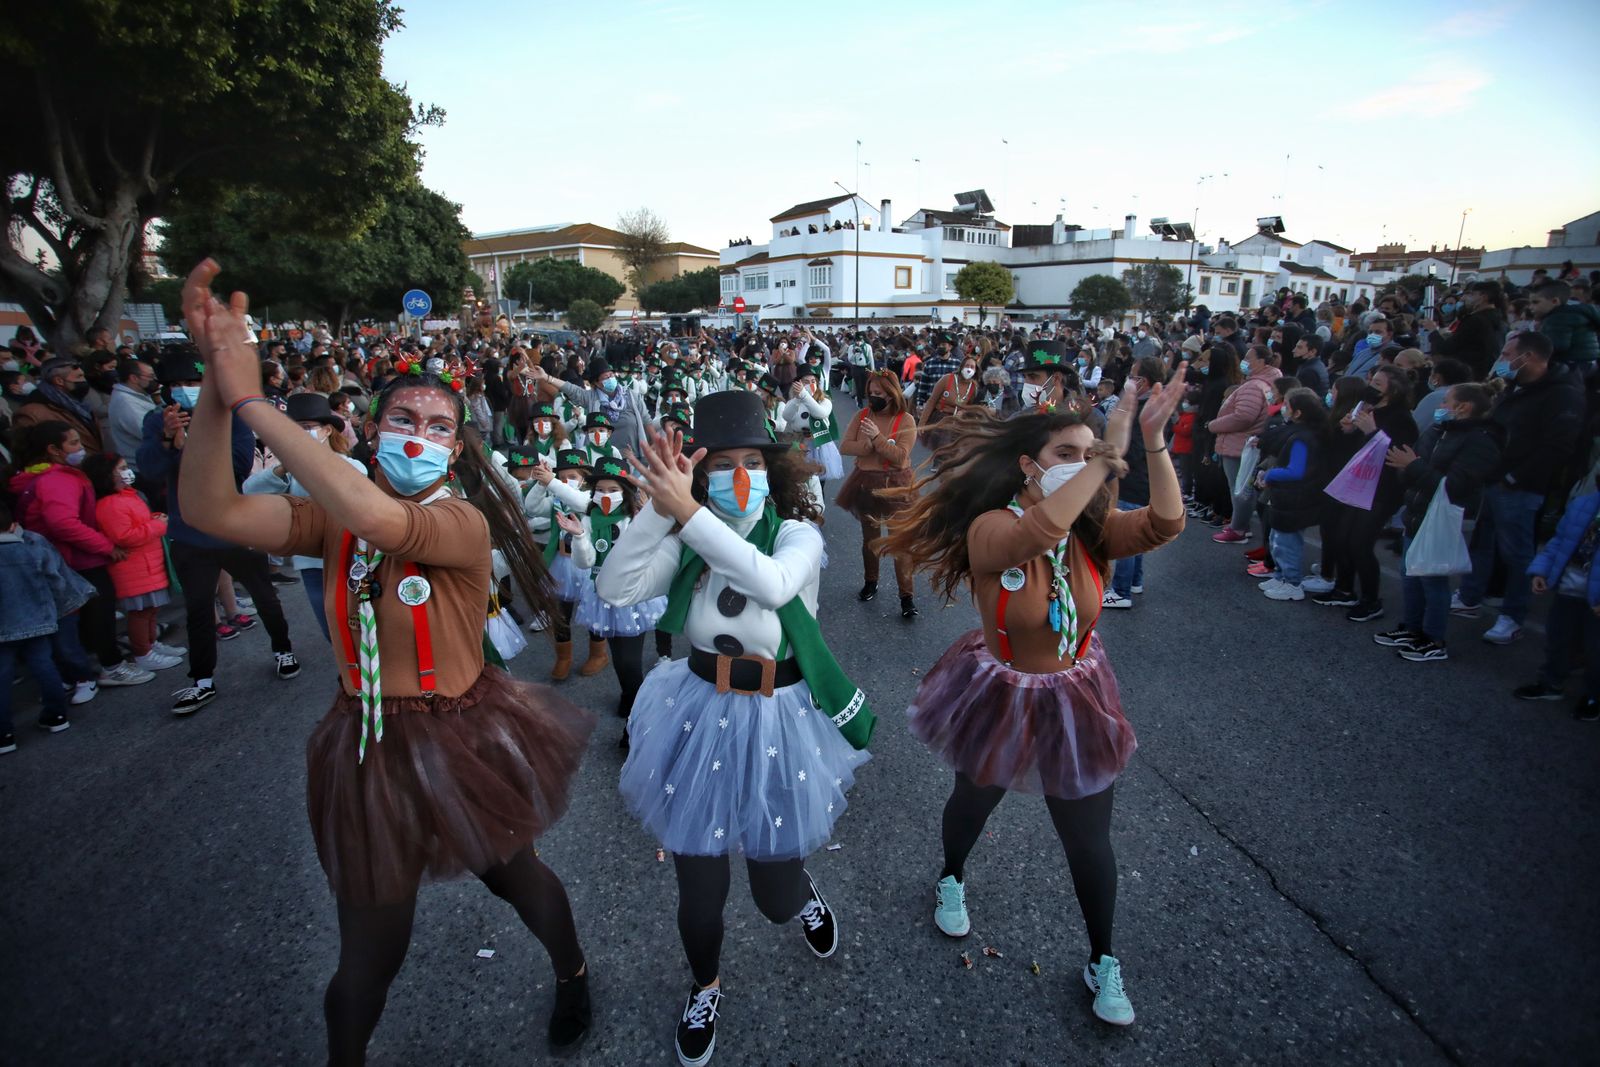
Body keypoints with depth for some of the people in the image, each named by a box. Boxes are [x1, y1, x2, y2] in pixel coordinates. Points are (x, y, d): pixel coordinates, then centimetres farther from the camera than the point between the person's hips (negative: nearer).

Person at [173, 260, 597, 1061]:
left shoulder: (466, 525, -20)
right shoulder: (336, 519, -5)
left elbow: (381, 519, -40)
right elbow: (212, 511, -18)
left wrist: (251, 401, -34)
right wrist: (216, 386, -31)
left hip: (463, 740, -3)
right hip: (369, 746, 3)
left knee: (512, 875, 24)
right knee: (370, 949, 15)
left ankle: (571, 974, 55)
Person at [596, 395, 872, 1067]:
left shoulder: (797, 533, -12)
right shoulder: (685, 543, -4)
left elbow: (774, 583, -36)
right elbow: (616, 588, -20)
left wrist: (687, 510, -36)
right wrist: (660, 507, -27)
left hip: (778, 720, -2)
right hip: (700, 715, 2)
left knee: (775, 893, 13)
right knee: (698, 888, 14)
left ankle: (802, 895, 54)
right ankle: (705, 987, 48)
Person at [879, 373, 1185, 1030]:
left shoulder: (1092, 529, -10)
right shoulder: (989, 527, -25)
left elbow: (1164, 524, -26)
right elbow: (1038, 534, -47)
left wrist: (1154, 444, -36)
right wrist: (1105, 458, -42)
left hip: (1075, 704, 3)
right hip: (1000, 698, -2)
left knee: (1089, 841, 14)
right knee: (973, 802, 25)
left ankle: (1102, 962, 39)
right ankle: (952, 879, 59)